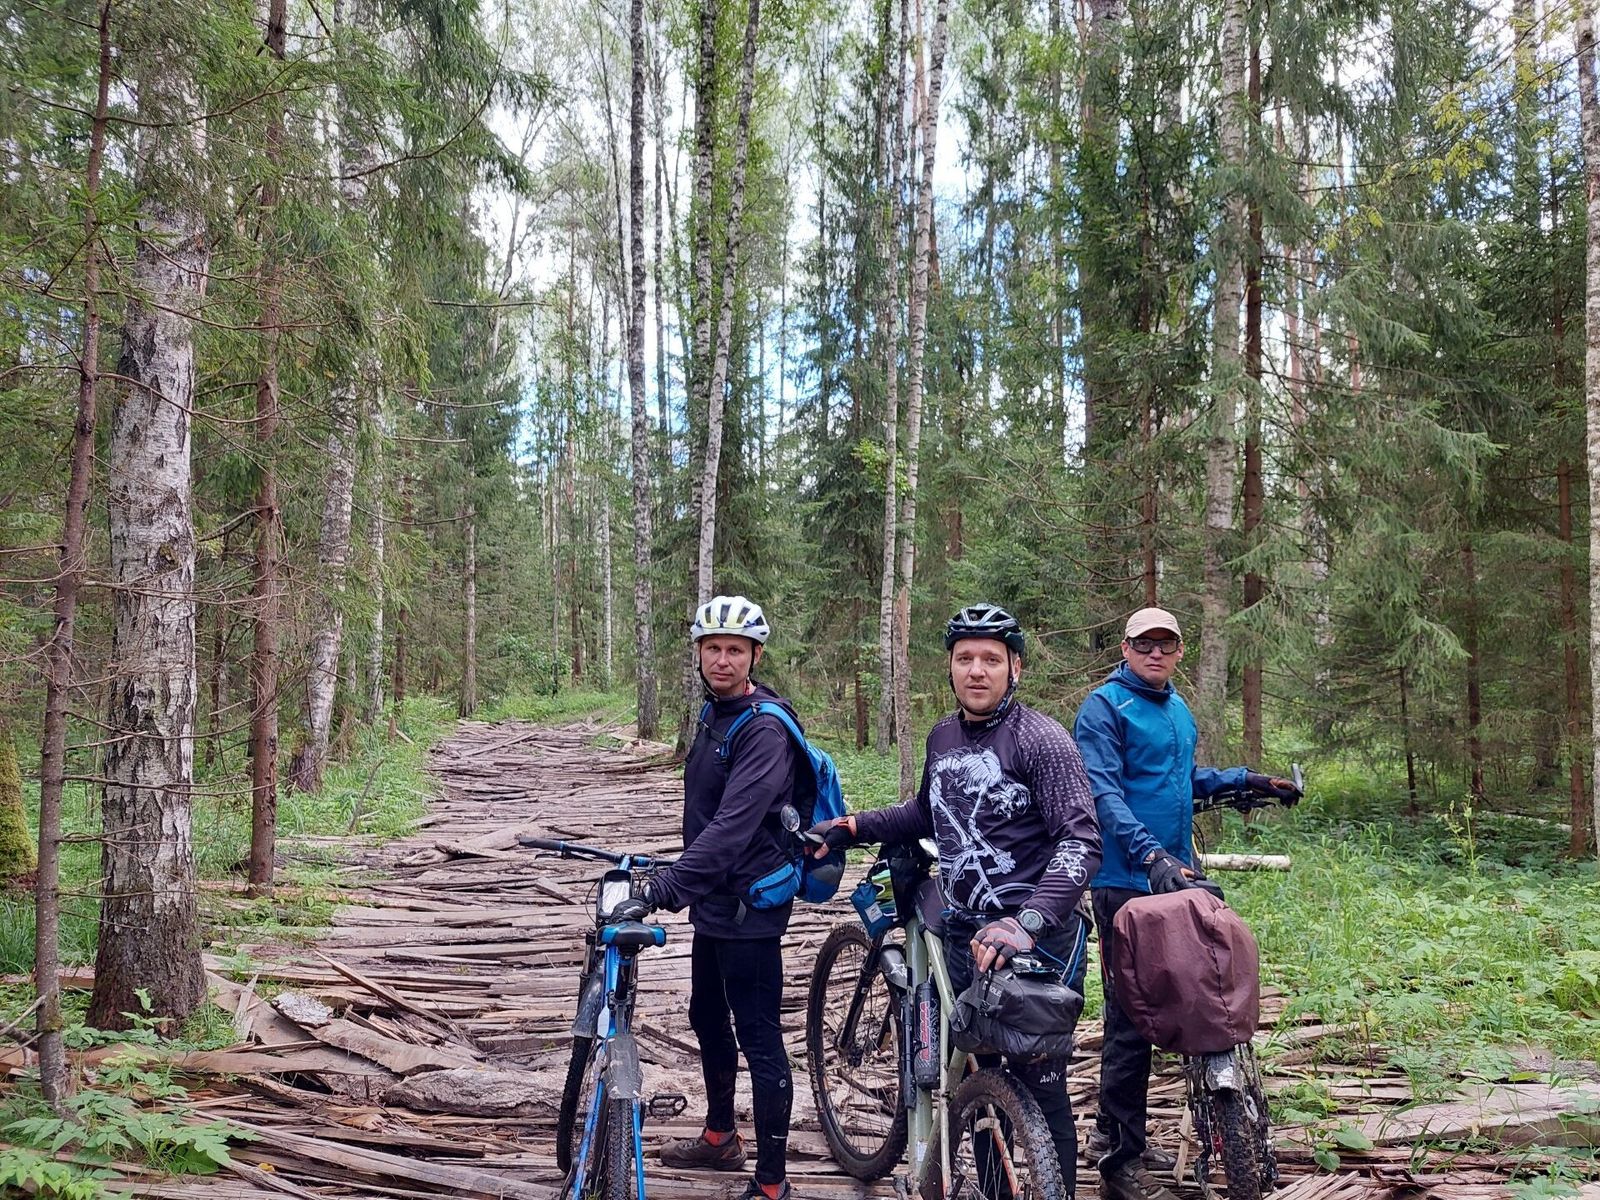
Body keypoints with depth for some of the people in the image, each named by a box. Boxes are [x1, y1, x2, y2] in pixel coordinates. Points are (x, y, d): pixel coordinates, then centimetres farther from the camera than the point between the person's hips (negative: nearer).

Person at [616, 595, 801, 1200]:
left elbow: (734, 825, -32)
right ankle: (720, 1138, 41)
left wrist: (662, 889, -38)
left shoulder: (764, 729, -21)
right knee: (707, 1019, 22)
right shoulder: (714, 714, 9)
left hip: (749, 908, -10)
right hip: (713, 900, 10)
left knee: (758, 1038, -2)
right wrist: (680, 880, 22)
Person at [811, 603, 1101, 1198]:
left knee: (1040, 1090, 1)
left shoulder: (1041, 739, -13)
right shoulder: (943, 737, 8)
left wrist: (1027, 923, -34)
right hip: (964, 937, 6)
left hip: (1034, 942, -6)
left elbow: (1081, 840, -21)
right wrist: (854, 825, 11)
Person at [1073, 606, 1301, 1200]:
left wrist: (1246, 780, 21)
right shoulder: (1105, 707, -9)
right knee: (1130, 1015, -6)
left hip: (1173, 876, 8)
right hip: (1126, 880, -8)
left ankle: (1113, 1129, 28)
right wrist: (1151, 853, -32)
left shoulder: (1177, 708, 17)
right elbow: (1104, 792, -20)